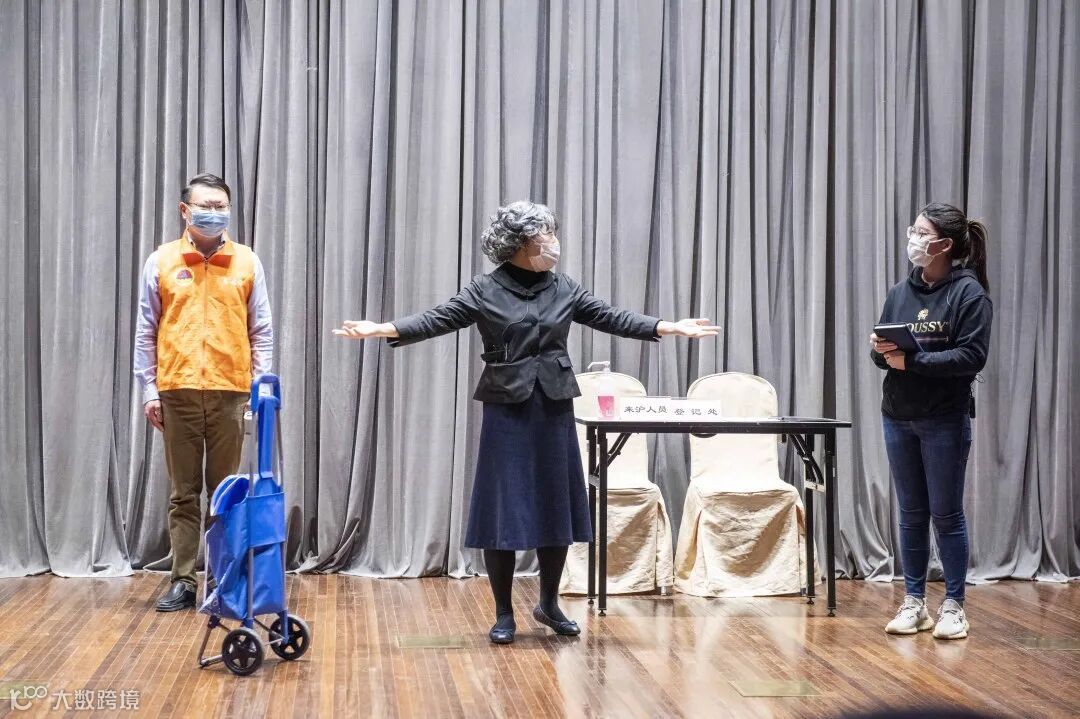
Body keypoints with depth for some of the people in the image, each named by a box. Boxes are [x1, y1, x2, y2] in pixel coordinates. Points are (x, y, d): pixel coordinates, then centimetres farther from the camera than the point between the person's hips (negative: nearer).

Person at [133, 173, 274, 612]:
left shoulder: (247, 262, 4)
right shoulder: (161, 262, 4)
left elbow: (261, 333, 5)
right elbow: (146, 332, 5)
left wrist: (261, 387, -1)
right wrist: (149, 389, 0)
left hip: (230, 391, 0)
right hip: (178, 391, 0)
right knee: (184, 493, 5)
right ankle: (183, 582, 10)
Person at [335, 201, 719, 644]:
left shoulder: (562, 288, 6)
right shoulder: (486, 290, -4)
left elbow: (611, 319, 6)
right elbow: (438, 319, -10)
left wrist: (670, 327, -1)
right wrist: (383, 329, -24)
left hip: (554, 408, 3)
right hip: (507, 409, -3)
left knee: (556, 506, 8)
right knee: (502, 509, -1)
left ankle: (549, 604, 25)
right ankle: (504, 614, 11)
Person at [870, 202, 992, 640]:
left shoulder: (969, 293, -8)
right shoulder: (902, 292, 9)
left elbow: (972, 356, -16)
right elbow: (882, 348, 12)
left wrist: (913, 360, -22)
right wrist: (881, 351, -12)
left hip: (945, 421, -5)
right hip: (897, 418, 5)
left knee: (946, 515, 2)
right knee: (911, 514, 11)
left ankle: (953, 606, 13)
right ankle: (913, 603, 19)